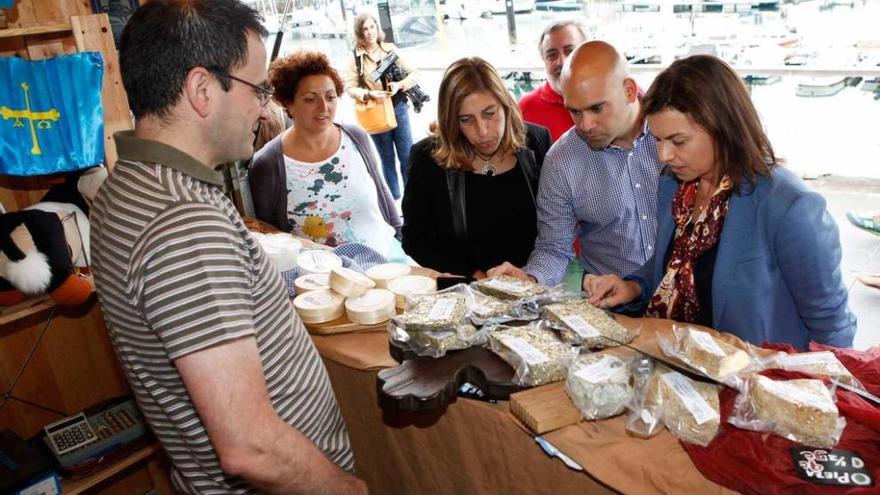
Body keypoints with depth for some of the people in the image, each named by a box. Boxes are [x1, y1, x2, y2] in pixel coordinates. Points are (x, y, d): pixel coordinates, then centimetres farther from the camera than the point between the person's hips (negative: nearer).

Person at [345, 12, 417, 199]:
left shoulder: (390, 49, 0)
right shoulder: (355, 58, -5)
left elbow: (414, 73, 1)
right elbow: (350, 88, -5)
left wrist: (399, 85, -17)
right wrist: (370, 94, -23)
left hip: (398, 108, 1)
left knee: (407, 156, 5)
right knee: (387, 160, 11)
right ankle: (394, 199, 22)